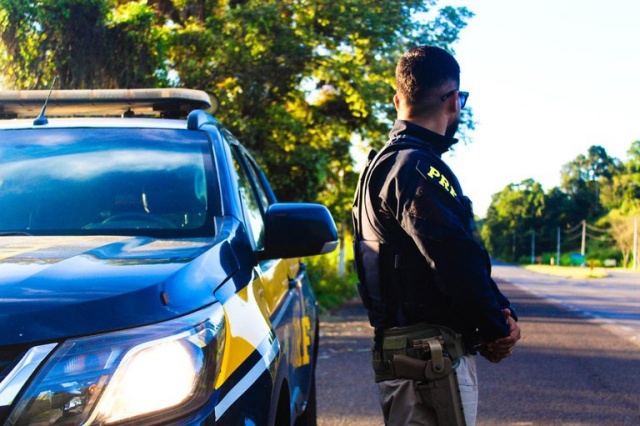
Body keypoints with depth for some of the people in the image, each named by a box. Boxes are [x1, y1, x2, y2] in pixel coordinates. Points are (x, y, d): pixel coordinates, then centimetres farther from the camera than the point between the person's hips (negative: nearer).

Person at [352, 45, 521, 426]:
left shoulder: (386, 163, 18)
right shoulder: (417, 168, -16)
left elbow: (462, 256, 17)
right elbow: (456, 261, -21)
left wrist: (500, 312, 6)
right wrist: (496, 328, -7)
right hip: (432, 350, -10)